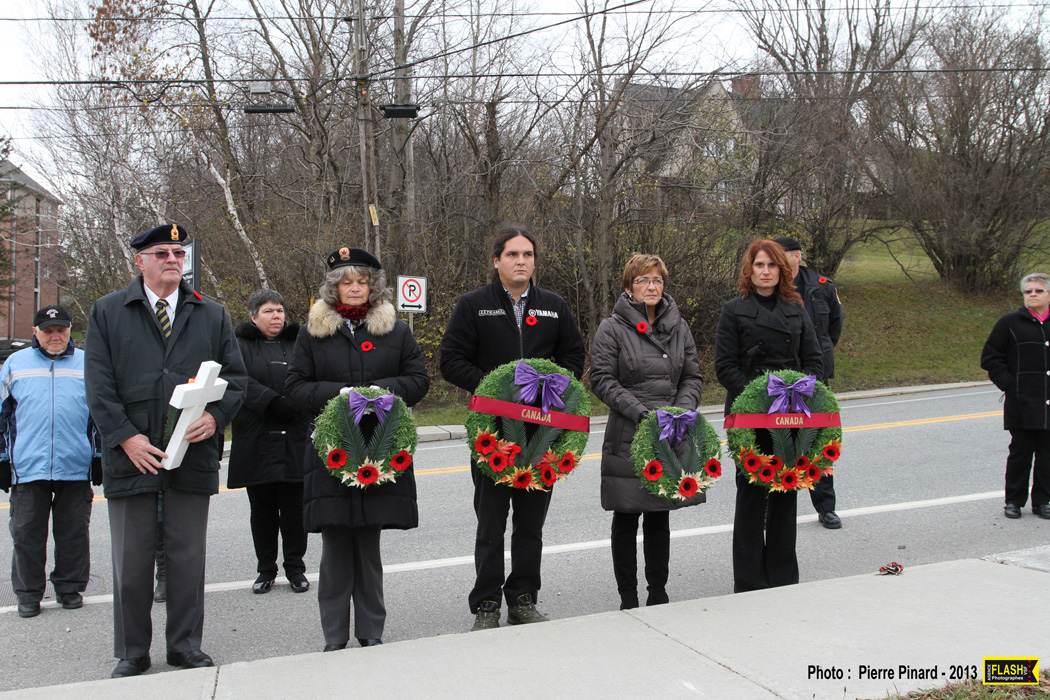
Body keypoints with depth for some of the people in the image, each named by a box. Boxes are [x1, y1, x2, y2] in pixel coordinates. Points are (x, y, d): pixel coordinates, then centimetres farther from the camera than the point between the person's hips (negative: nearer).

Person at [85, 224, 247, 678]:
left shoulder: (212, 316, 11)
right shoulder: (107, 312, 6)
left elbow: (235, 377, 8)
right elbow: (99, 385, -1)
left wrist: (215, 417, -10)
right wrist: (126, 437, -12)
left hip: (193, 454, 1)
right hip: (131, 454, -1)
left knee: (188, 556, 8)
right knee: (131, 559, 7)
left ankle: (186, 646, 22)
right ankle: (131, 654, 21)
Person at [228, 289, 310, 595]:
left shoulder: (299, 342, 11)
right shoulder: (240, 345, 6)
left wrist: (295, 407, -17)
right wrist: (274, 403, -21)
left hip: (296, 442, 1)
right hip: (256, 443, -1)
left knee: (294, 507, 4)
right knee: (262, 509, 8)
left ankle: (295, 568, 18)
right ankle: (266, 570, 21)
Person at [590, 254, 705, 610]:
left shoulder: (678, 327, 11)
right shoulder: (612, 329, -3)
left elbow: (693, 377, 12)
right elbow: (602, 380, -8)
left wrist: (682, 411, -6)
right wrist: (639, 411, -18)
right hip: (627, 437, -4)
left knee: (660, 516, 12)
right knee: (626, 519, 4)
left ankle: (658, 594, 25)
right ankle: (628, 599, 15)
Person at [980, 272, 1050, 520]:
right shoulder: (1010, 323, 1)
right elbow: (990, 359, 2)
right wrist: (1010, 385, -7)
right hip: (1022, 404, -2)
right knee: (1020, 453, 2)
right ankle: (1013, 500, 13)